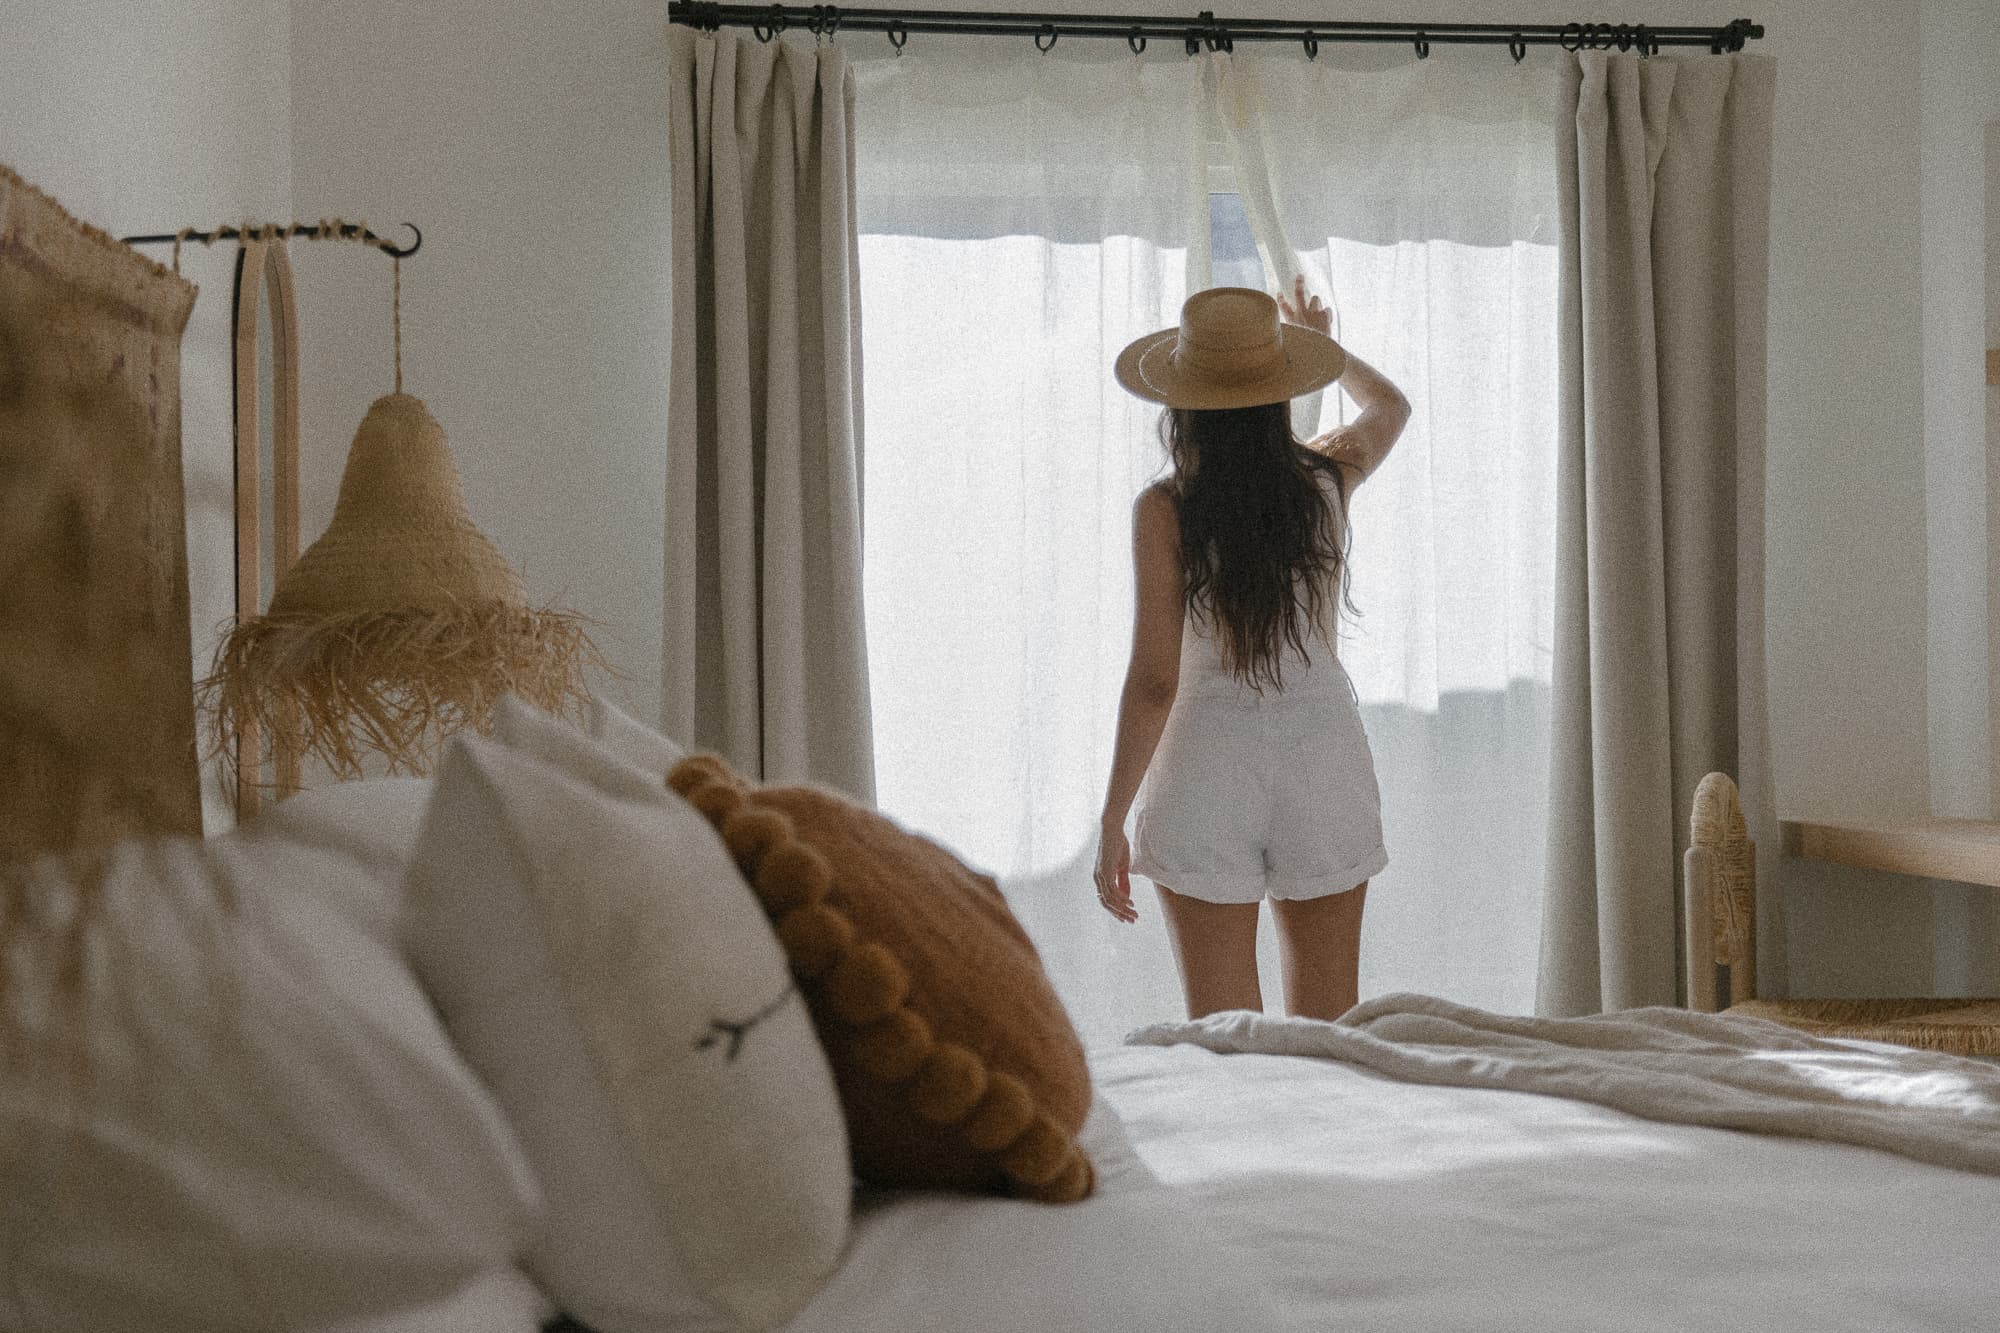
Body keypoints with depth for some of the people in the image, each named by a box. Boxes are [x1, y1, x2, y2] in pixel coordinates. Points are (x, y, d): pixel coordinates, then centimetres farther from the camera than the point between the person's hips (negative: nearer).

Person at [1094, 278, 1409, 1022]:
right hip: (1323, 757, 3)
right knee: (1330, 1026, 13)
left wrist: (1112, 820, -5)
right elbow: (1390, 406, 24)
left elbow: (1154, 681, -13)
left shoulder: (1164, 510, -11)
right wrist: (1320, 342, 42)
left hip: (1211, 763, -3)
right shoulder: (1326, 480, -1)